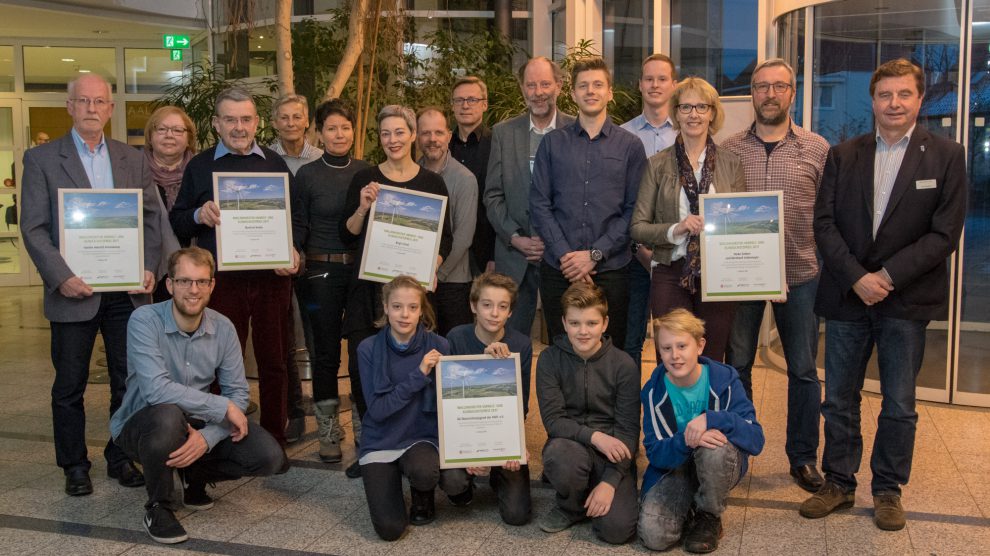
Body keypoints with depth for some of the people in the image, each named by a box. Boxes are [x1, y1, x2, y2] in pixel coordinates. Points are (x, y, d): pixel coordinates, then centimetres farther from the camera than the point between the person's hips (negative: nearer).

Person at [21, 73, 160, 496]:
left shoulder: (131, 159, 11)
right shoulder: (41, 159, 1)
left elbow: (151, 217, 9)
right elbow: (33, 228, -3)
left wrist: (149, 268, -5)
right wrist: (61, 277, -14)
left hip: (127, 290, 3)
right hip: (74, 292, -2)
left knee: (129, 380, 8)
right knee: (69, 385, 8)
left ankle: (122, 458, 23)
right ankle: (74, 466, 22)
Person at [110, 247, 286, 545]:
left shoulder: (223, 328, -6)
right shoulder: (145, 320, -20)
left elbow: (238, 394, -7)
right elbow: (156, 389, -33)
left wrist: (208, 437, -26)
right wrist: (223, 407, -28)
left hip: (200, 425, 4)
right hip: (141, 425, -4)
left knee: (269, 456, -16)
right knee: (168, 415, -40)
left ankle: (194, 475, 15)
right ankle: (158, 506, -11)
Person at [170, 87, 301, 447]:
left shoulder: (276, 164, 12)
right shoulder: (199, 166, 9)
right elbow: (176, 223, 9)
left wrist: (293, 250, -5)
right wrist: (198, 216, -13)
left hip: (272, 278, 1)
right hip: (222, 279, -1)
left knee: (274, 360, 6)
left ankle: (275, 440, 18)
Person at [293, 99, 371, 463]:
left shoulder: (367, 172, 6)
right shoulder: (307, 175, 0)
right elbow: (298, 228, 2)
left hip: (362, 269, 2)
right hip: (321, 271, -2)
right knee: (326, 350, 3)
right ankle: (328, 431, 16)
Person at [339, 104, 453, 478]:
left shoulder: (432, 183, 7)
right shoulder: (365, 180, 7)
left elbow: (445, 238, 9)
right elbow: (346, 236, 6)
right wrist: (363, 208, -10)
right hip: (369, 287, 1)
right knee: (362, 363, -3)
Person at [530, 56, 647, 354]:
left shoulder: (630, 145, 5)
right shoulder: (552, 142, 8)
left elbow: (634, 210, -1)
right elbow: (539, 204, 2)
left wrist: (595, 254, -10)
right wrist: (564, 254, -9)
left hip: (611, 270, -1)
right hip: (558, 270, 1)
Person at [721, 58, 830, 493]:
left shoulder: (817, 149, 3)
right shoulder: (728, 150, 4)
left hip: (800, 274, 0)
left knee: (803, 370, 7)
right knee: (737, 365, 9)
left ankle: (803, 457, 22)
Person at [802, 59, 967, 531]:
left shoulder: (946, 156, -1)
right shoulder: (843, 155, 6)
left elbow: (944, 233, -7)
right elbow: (824, 223, 0)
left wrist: (887, 276, -14)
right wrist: (857, 277, -12)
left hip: (906, 299, -2)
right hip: (847, 295, 2)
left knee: (899, 405, 8)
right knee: (838, 399, 10)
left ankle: (888, 490, 23)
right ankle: (838, 484, 24)